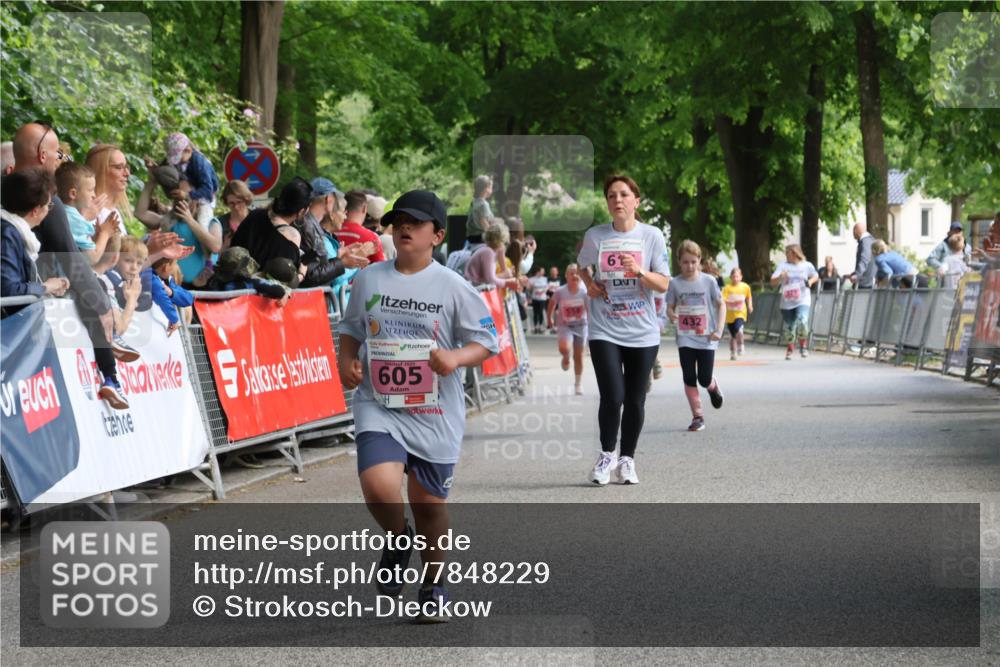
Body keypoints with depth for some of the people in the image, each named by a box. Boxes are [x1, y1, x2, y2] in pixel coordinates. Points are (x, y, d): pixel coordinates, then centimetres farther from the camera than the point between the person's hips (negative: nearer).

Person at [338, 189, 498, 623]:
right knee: (379, 486, -22)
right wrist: (346, 360, 0)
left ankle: (434, 587, 31)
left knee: (428, 502, 8)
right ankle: (398, 540, 13)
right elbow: (351, 328, 20)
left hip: (435, 413, -1)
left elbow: (487, 341, -1)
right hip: (378, 406, 1)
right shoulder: (368, 279, 5)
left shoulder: (452, 287, -3)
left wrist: (456, 357, -21)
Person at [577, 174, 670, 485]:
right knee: (612, 397, -11)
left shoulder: (652, 236, -3)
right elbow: (582, 265, 20)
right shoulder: (595, 236, 0)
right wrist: (590, 284, 1)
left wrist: (639, 271, -20)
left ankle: (627, 459, 22)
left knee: (635, 400, 5)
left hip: (642, 333, 1)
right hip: (604, 331, -1)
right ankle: (606, 455, 11)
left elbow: (663, 284, -3)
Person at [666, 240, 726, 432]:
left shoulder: (709, 281, -4)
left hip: (706, 338, -1)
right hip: (685, 338, 1)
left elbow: (721, 305, 2)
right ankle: (697, 416, 4)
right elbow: (670, 307, 6)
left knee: (704, 379, -2)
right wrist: (671, 314, -19)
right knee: (689, 378, -4)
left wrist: (719, 330, -7)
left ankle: (713, 387, 35)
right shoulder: (675, 283, -1)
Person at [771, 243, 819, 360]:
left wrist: (811, 281, -4)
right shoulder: (782, 266, 0)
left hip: (802, 301, -2)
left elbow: (816, 276, 18)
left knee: (802, 321, -26)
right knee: (789, 328, 8)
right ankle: (790, 350, 32)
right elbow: (773, 282, -6)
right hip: (787, 303, 2)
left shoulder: (807, 265, 1)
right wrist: (780, 277, -26)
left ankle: (803, 345, -4)